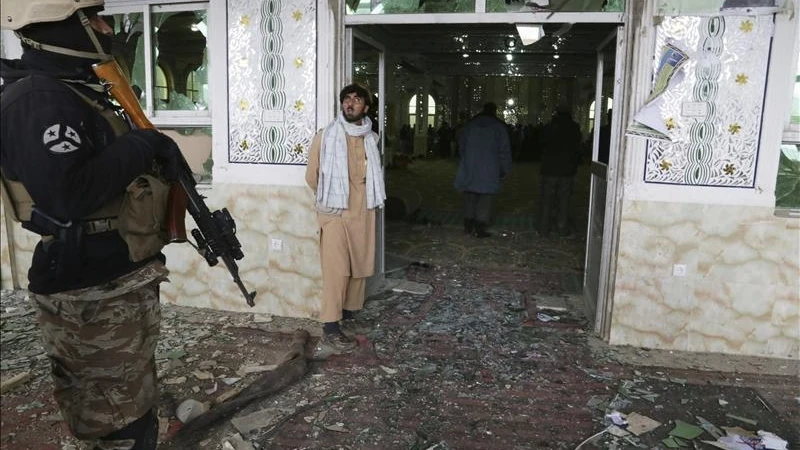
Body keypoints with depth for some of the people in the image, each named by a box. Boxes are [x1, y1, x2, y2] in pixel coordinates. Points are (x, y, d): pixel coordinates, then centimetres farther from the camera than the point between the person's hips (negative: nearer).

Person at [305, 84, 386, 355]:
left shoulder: (371, 138, 9)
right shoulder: (325, 136, -5)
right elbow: (312, 175, 1)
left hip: (364, 211, 5)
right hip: (335, 212, -5)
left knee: (360, 265, 11)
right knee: (336, 270, -11)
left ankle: (350, 313, 28)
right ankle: (330, 331, -9)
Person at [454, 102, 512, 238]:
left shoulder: (470, 124, 9)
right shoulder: (499, 126, 0)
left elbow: (461, 146, 14)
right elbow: (504, 150, 0)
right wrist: (504, 170, 7)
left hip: (469, 167, 3)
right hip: (489, 169, -3)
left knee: (470, 196, 12)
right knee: (485, 197, 0)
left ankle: (468, 225, 16)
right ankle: (480, 228, -3)